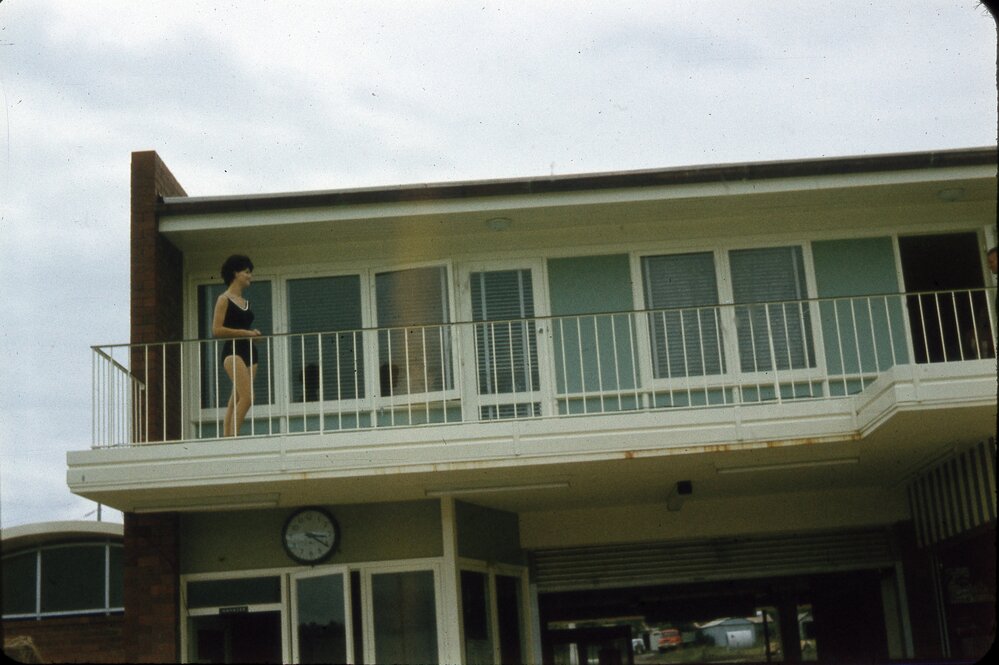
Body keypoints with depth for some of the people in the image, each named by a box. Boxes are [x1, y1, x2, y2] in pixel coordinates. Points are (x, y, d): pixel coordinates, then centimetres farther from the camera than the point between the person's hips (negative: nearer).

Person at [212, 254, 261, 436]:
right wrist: (244, 332, -14)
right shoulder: (224, 299, -2)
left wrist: (253, 333, 5)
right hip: (233, 351, -8)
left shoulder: (246, 302, 19)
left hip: (250, 351, 8)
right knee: (246, 397, -20)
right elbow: (217, 330, -10)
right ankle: (232, 436, -17)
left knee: (236, 400, 5)